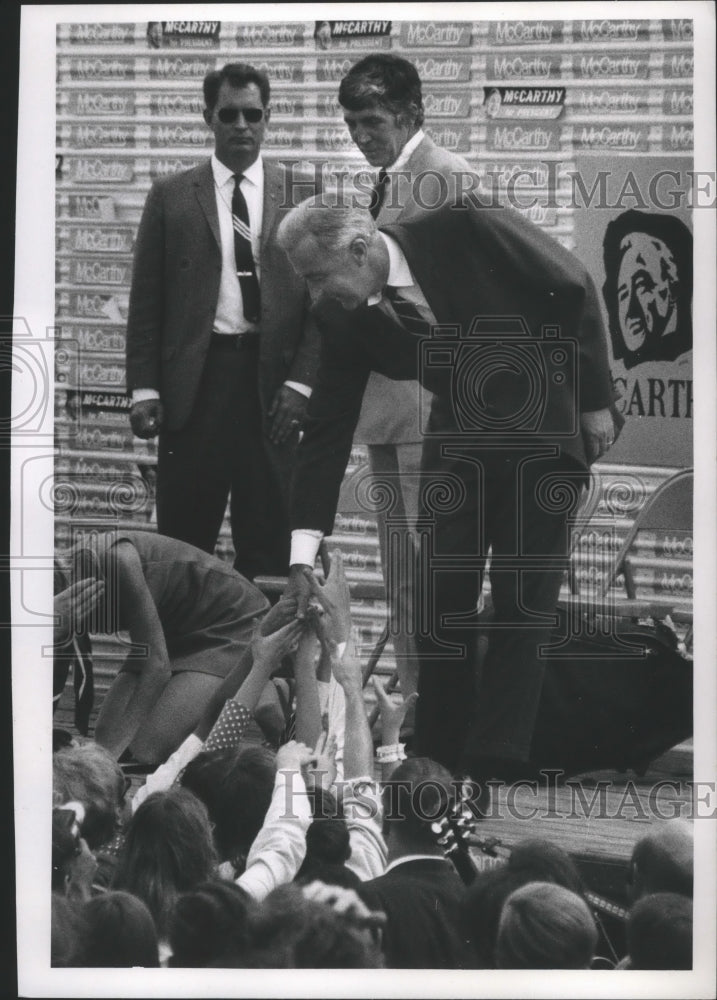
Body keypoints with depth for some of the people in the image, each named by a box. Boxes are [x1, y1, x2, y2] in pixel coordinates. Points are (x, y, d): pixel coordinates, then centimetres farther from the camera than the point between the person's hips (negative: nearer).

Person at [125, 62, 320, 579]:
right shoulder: (171, 197, 7)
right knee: (183, 540, 1)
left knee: (268, 544, 4)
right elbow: (146, 300, 6)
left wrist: (300, 382, -6)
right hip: (194, 380, 0)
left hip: (271, 383, 0)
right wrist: (144, 388, -3)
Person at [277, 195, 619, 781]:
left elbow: (573, 289, -14)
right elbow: (328, 432, -7)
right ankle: (437, 764, 7)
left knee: (524, 603, -5)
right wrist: (303, 553, -11)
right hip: (458, 441, 4)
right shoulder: (351, 328, -10)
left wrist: (594, 399, -10)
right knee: (441, 603, -1)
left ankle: (491, 771, -4)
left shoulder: (462, 228, -23)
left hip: (545, 430, -4)